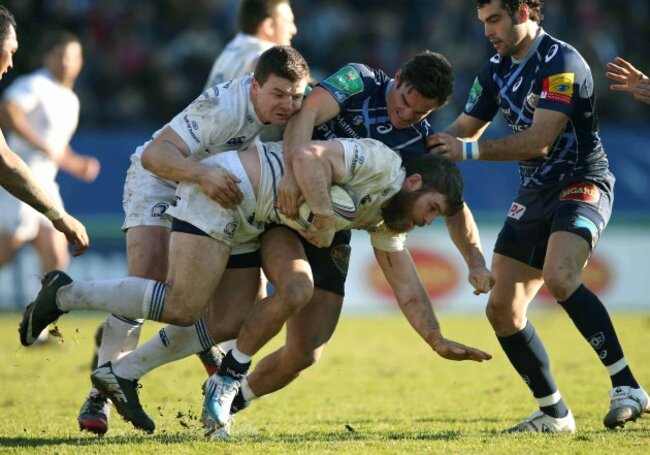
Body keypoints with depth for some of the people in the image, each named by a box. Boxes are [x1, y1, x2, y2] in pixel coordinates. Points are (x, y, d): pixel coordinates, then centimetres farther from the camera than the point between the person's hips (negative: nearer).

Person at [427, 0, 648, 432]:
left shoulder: (562, 63, -17)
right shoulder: (496, 71, 9)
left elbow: (539, 140, -24)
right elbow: (464, 129, 17)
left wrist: (471, 150, -23)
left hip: (582, 183, -8)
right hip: (535, 193, 8)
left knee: (559, 277, -33)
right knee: (502, 309, 0)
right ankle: (554, 413, 12)